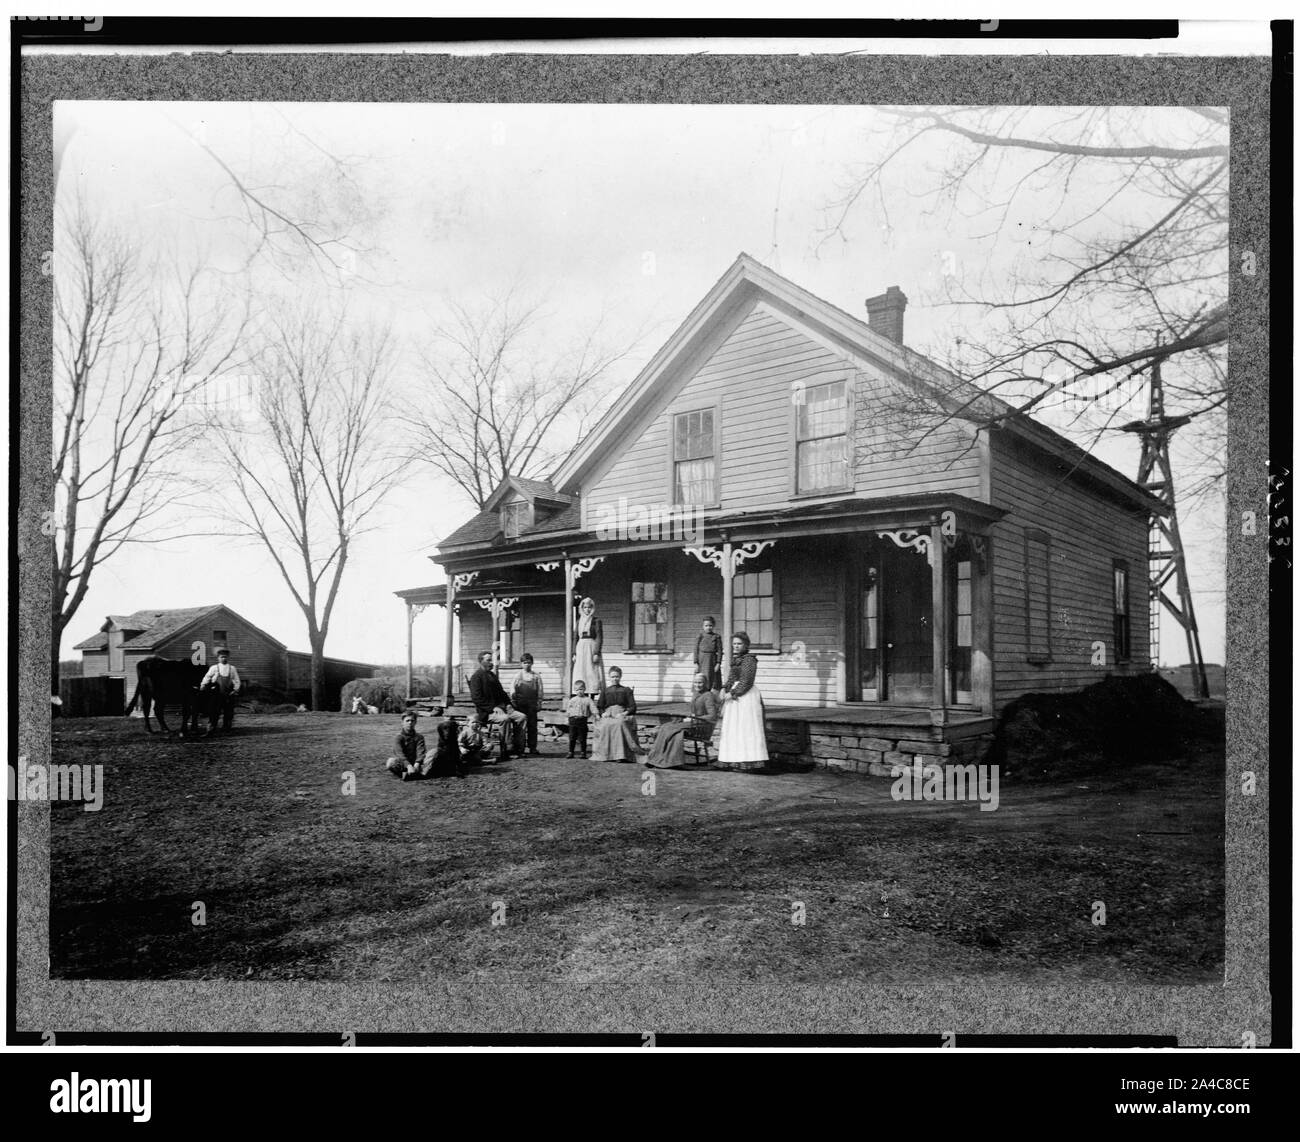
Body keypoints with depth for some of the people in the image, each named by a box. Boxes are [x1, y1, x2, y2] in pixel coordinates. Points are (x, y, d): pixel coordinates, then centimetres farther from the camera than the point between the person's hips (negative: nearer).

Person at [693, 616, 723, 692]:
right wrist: (696, 663, -3)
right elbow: (696, 650, 4)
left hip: (712, 661, 0)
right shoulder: (699, 637, 4)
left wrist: (718, 663, -7)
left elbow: (719, 651, 0)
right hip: (702, 662, 0)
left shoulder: (717, 637, 2)